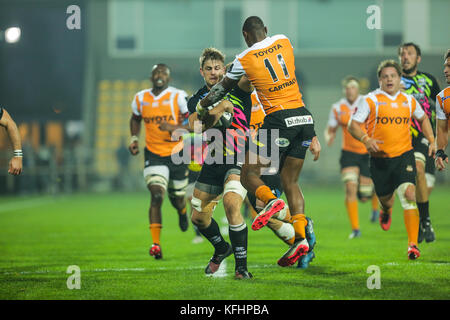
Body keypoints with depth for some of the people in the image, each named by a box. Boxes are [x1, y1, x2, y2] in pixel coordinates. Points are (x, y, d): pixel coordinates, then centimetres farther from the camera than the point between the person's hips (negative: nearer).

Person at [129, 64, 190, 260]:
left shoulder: (178, 97, -8)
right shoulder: (140, 99, 3)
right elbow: (135, 119, 23)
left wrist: (175, 128, -25)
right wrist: (134, 139, 8)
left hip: (176, 153, -1)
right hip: (154, 155, 1)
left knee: (176, 198, 13)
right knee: (157, 196, -18)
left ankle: (182, 212, 54)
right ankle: (156, 243, -19)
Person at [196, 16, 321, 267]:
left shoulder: (244, 60, -1)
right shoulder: (284, 41, 9)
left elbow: (222, 89, 14)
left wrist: (202, 106, 31)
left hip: (279, 118, -5)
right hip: (304, 117, 5)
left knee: (249, 174, 6)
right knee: (290, 181, 11)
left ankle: (271, 200, -26)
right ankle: (301, 238, -4)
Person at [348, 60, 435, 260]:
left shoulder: (409, 100, 7)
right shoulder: (371, 100, -3)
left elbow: (423, 118, 26)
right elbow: (353, 125, -4)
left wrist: (431, 140, 15)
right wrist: (367, 140, -21)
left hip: (404, 155, 1)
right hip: (380, 158, 0)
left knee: (409, 194, -19)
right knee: (385, 198, 11)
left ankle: (413, 244, -20)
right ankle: (386, 211, 53)